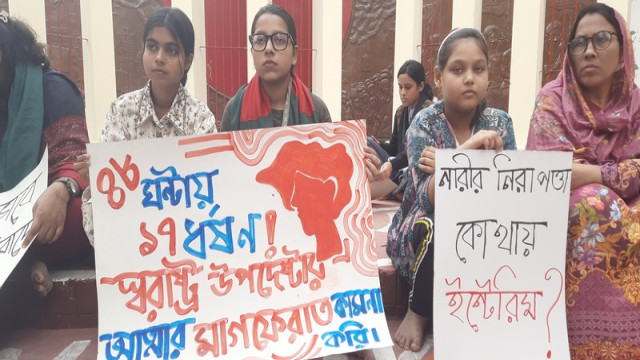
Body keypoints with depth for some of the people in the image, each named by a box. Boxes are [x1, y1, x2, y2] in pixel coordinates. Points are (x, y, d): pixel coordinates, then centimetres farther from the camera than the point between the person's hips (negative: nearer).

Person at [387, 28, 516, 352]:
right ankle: (419, 312, -9)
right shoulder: (424, 124, -13)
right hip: (421, 236, -2)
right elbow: (428, 199, -24)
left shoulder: (499, 122, -4)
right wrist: (465, 151, -39)